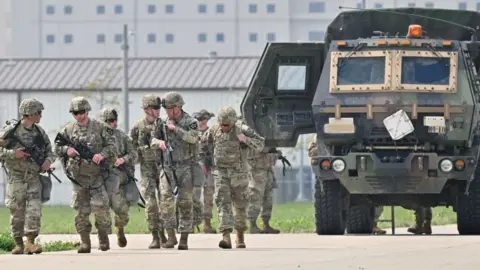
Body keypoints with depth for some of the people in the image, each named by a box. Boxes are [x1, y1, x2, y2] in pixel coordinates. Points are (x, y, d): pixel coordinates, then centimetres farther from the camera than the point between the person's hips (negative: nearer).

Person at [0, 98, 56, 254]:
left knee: (34, 211, -9)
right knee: (17, 213, 3)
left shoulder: (40, 132, 7)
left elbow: (49, 151, 16)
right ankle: (18, 244, 13)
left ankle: (30, 242, -4)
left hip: (34, 178, 3)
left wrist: (49, 160, -5)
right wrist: (13, 154, -20)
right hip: (16, 178, -3)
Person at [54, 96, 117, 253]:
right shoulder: (68, 129, 5)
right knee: (81, 210, 1)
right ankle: (85, 242, 7)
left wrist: (102, 154, -20)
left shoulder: (100, 127, -1)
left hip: (97, 174, -2)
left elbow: (111, 145, -1)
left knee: (100, 207, -8)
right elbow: (57, 148, 8)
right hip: (78, 175, 2)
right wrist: (67, 150, -13)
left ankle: (104, 238, 10)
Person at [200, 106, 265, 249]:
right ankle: (226, 237, -25)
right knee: (223, 202, -15)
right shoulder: (213, 131, -4)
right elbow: (203, 145, 14)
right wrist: (202, 162, 8)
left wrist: (245, 139, -26)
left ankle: (240, 235, 33)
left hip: (238, 173, -1)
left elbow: (260, 144, -11)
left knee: (240, 205, 11)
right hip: (221, 172, 1)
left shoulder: (242, 130, -11)